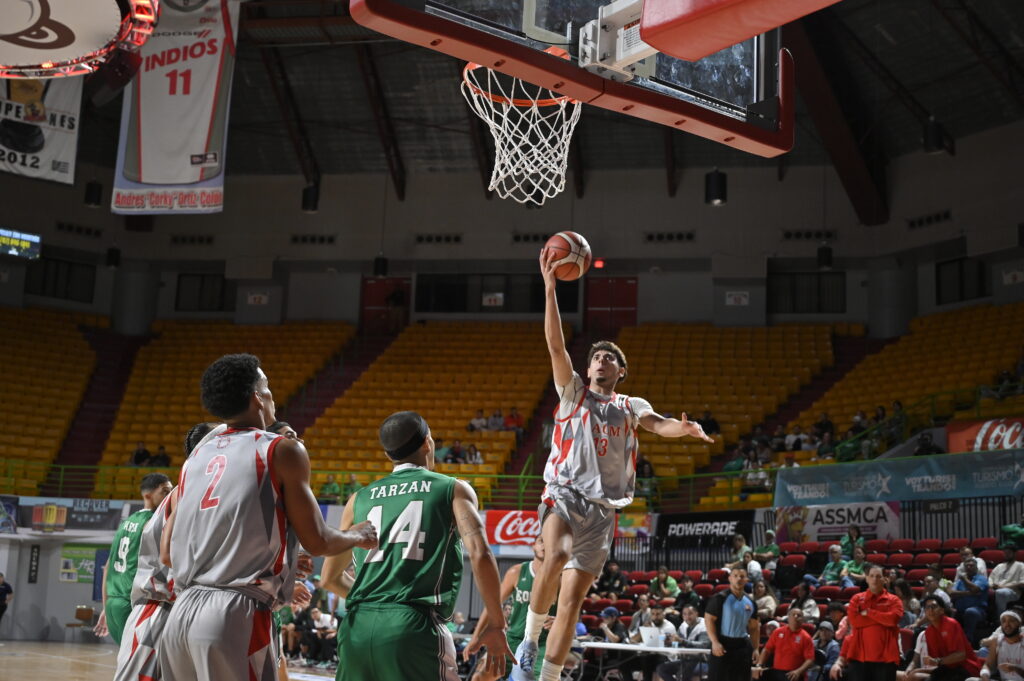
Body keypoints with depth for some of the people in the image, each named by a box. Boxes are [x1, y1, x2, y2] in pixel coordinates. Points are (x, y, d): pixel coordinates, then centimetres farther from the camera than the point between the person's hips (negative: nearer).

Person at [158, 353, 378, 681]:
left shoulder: (196, 457, 16)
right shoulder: (282, 450, -2)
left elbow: (166, 554, 18)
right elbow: (317, 542, -1)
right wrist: (360, 535, 20)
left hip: (181, 614, 7)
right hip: (235, 616, -6)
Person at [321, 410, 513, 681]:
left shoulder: (360, 498, 20)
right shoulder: (454, 489, 9)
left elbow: (330, 578, 27)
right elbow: (480, 554, -7)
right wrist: (495, 625, 1)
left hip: (357, 627, 5)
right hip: (415, 627, -4)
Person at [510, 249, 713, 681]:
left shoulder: (631, 407, 17)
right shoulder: (573, 392, 11)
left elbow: (658, 424, -4)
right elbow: (555, 344, -2)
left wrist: (683, 429, -29)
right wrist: (550, 287, -11)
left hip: (602, 508, 3)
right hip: (564, 494, -3)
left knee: (572, 600, 0)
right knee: (557, 556, -32)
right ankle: (528, 641, -10)